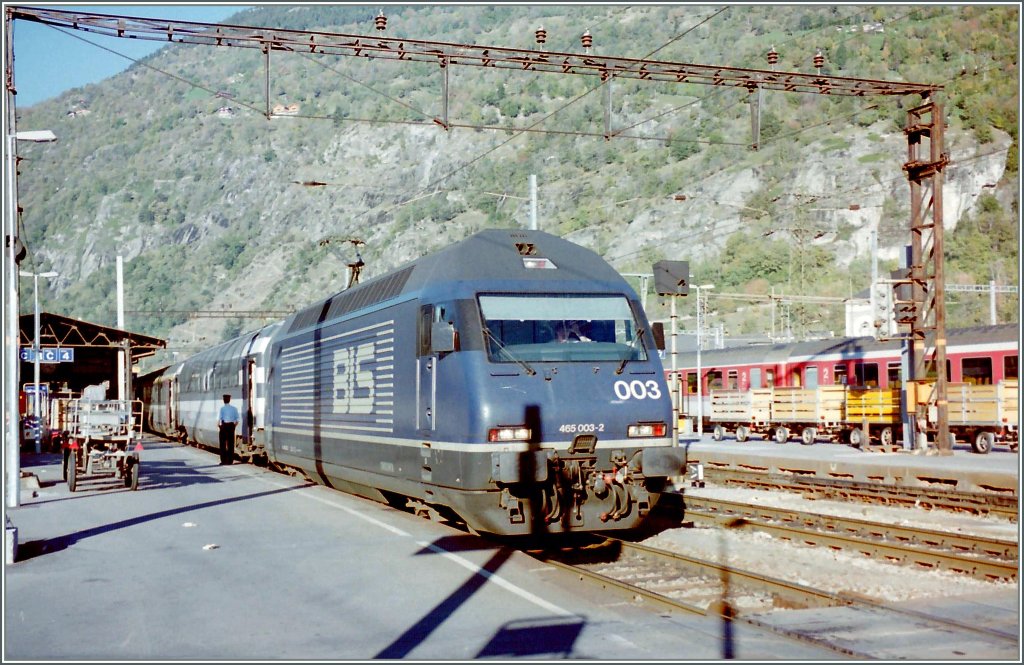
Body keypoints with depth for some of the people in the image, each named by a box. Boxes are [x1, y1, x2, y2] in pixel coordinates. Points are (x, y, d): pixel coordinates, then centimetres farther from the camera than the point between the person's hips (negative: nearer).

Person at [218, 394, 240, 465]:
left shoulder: (222, 408, -10)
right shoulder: (234, 408, 2)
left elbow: (219, 418, -15)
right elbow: (237, 419, 4)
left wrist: (218, 425, 1)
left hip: (224, 426, -3)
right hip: (231, 426, 3)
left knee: (223, 444, 5)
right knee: (231, 444, 9)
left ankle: (224, 460, 3)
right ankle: (230, 460, 11)